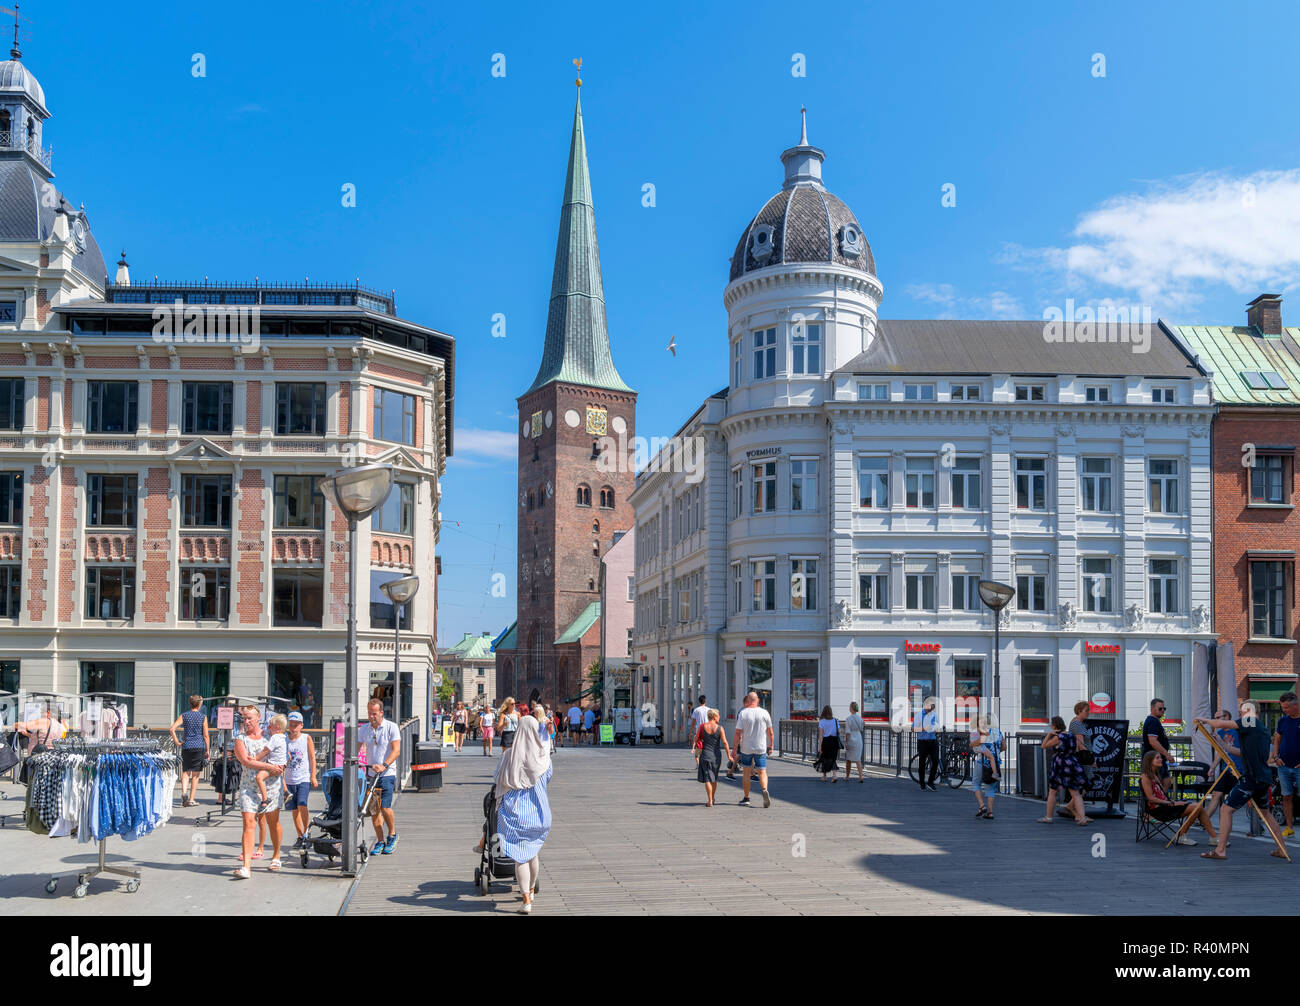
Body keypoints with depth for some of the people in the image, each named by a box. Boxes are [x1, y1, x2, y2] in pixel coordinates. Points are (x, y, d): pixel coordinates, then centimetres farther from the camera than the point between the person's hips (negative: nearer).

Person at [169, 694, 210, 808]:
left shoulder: (184, 716, 4)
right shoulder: (203, 717, -1)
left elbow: (172, 729, -7)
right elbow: (205, 736, -1)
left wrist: (177, 742, 2)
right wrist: (207, 751, 7)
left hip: (186, 746, 2)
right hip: (199, 747, -2)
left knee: (185, 771, 11)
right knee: (195, 774, 5)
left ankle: (183, 792, -13)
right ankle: (191, 799, 7)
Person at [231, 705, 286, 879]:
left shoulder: (270, 736, 9)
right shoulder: (240, 739, 4)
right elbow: (245, 761, -12)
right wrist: (268, 766, -21)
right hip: (248, 785, -1)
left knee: (273, 823, 7)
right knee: (248, 823, -11)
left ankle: (276, 858, 27)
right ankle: (245, 866, -17)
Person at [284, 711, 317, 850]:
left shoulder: (307, 738, 1)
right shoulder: (285, 740, 7)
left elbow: (312, 758, 2)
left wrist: (313, 776, -4)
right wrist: (282, 782, 8)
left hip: (304, 778, -3)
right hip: (290, 780, 3)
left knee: (302, 804, -20)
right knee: (294, 810, 5)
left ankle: (306, 832, -8)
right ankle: (300, 837, 15)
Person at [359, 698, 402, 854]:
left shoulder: (391, 727, -5)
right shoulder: (364, 729, 8)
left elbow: (396, 750, -13)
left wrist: (384, 765, -27)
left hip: (387, 773, -5)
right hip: (370, 774, 5)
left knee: (385, 806, -15)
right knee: (374, 809, 4)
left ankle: (392, 835, 8)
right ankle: (380, 842, 13)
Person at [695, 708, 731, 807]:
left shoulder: (702, 727, -5)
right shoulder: (719, 728, -6)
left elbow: (696, 738, 1)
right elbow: (725, 742, -8)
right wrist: (729, 755, -1)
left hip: (706, 754, -1)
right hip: (716, 755, 1)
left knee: (708, 778, 2)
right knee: (714, 778, 18)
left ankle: (710, 801, -5)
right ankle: (712, 798, 28)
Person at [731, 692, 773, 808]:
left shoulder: (743, 713, -7)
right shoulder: (764, 713, -3)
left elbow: (738, 733, -9)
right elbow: (770, 732, 4)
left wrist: (734, 749, -2)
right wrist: (770, 746, 16)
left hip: (746, 748, 0)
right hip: (761, 748, 1)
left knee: (746, 773, 12)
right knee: (762, 772, 5)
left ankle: (746, 799, 17)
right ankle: (765, 790, -23)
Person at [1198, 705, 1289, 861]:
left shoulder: (1250, 721, -8)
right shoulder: (1263, 730, 18)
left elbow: (1221, 724, -14)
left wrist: (1204, 720, 3)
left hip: (1252, 777, -9)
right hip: (1264, 778, 9)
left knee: (1226, 809, -7)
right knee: (1264, 813, 25)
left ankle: (1220, 850, -10)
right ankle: (1281, 850, 28)